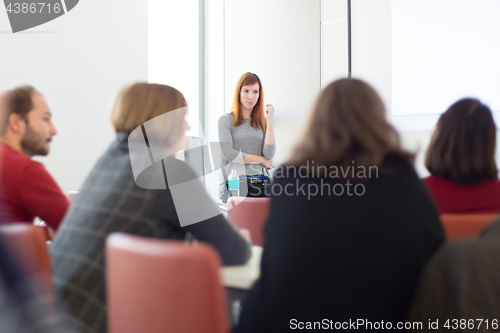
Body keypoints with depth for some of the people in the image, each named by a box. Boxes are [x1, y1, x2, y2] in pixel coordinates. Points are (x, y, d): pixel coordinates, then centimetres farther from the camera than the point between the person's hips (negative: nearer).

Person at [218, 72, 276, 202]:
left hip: (261, 185, 3)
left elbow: (269, 155, 3)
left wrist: (269, 121, 2)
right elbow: (228, 154, -5)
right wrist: (260, 160, 3)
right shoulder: (226, 120, 7)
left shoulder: (263, 122, 16)